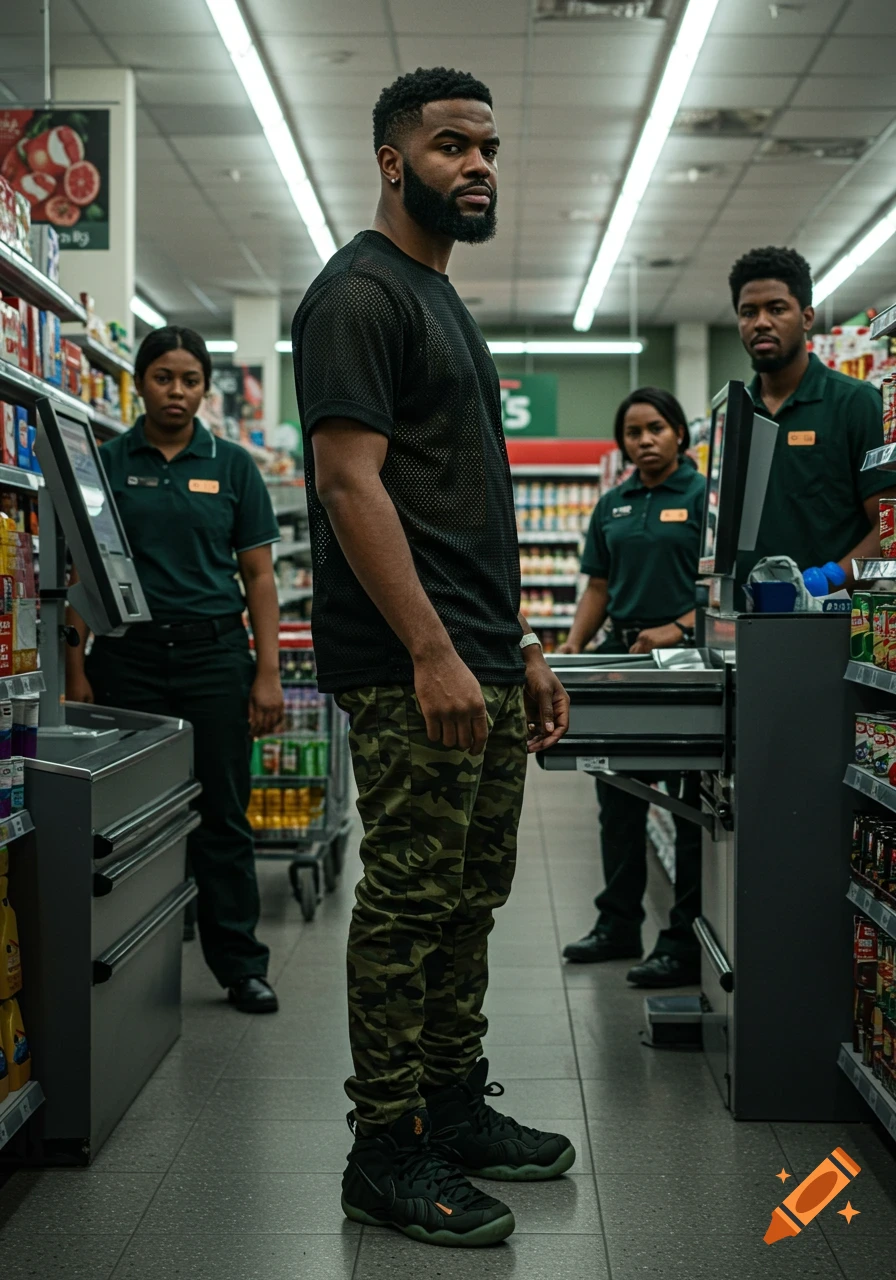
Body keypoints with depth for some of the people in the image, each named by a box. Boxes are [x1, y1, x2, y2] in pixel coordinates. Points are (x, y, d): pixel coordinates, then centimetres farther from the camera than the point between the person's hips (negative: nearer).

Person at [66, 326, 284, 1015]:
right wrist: (77, 670, -2)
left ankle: (241, 964, 13)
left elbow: (259, 575, 6)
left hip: (213, 651, 0)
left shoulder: (232, 465, 6)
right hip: (127, 655, 0)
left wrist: (268, 672, -2)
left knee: (222, 812, 4)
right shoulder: (106, 462, 5)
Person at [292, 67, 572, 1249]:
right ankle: (386, 1153, 5)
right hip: (410, 669, -10)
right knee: (410, 906, -5)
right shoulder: (360, 295, -7)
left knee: (470, 902, 14)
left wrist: (522, 650, 20)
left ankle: (457, 1110, 25)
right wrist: (433, 655, -24)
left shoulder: (446, 306, 23)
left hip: (482, 665, 10)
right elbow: (351, 484, -18)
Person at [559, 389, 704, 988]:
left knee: (689, 803, -2)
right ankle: (618, 925, 26)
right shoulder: (613, 506, 13)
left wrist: (677, 628, -23)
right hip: (623, 653, 7)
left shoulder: (704, 496, -5)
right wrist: (574, 644, 3)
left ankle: (686, 944, 5)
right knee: (618, 796, 13)